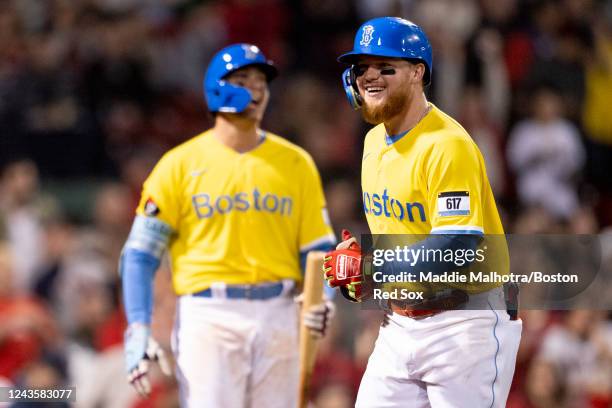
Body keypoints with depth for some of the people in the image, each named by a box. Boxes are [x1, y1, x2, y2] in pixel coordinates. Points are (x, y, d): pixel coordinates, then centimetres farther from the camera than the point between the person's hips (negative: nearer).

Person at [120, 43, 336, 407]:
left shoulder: (295, 162, 11)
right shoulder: (181, 164, 3)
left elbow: (318, 248, 9)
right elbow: (140, 254, 1)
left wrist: (322, 300, -12)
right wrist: (138, 330, -11)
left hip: (279, 317, 3)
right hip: (208, 318, -3)